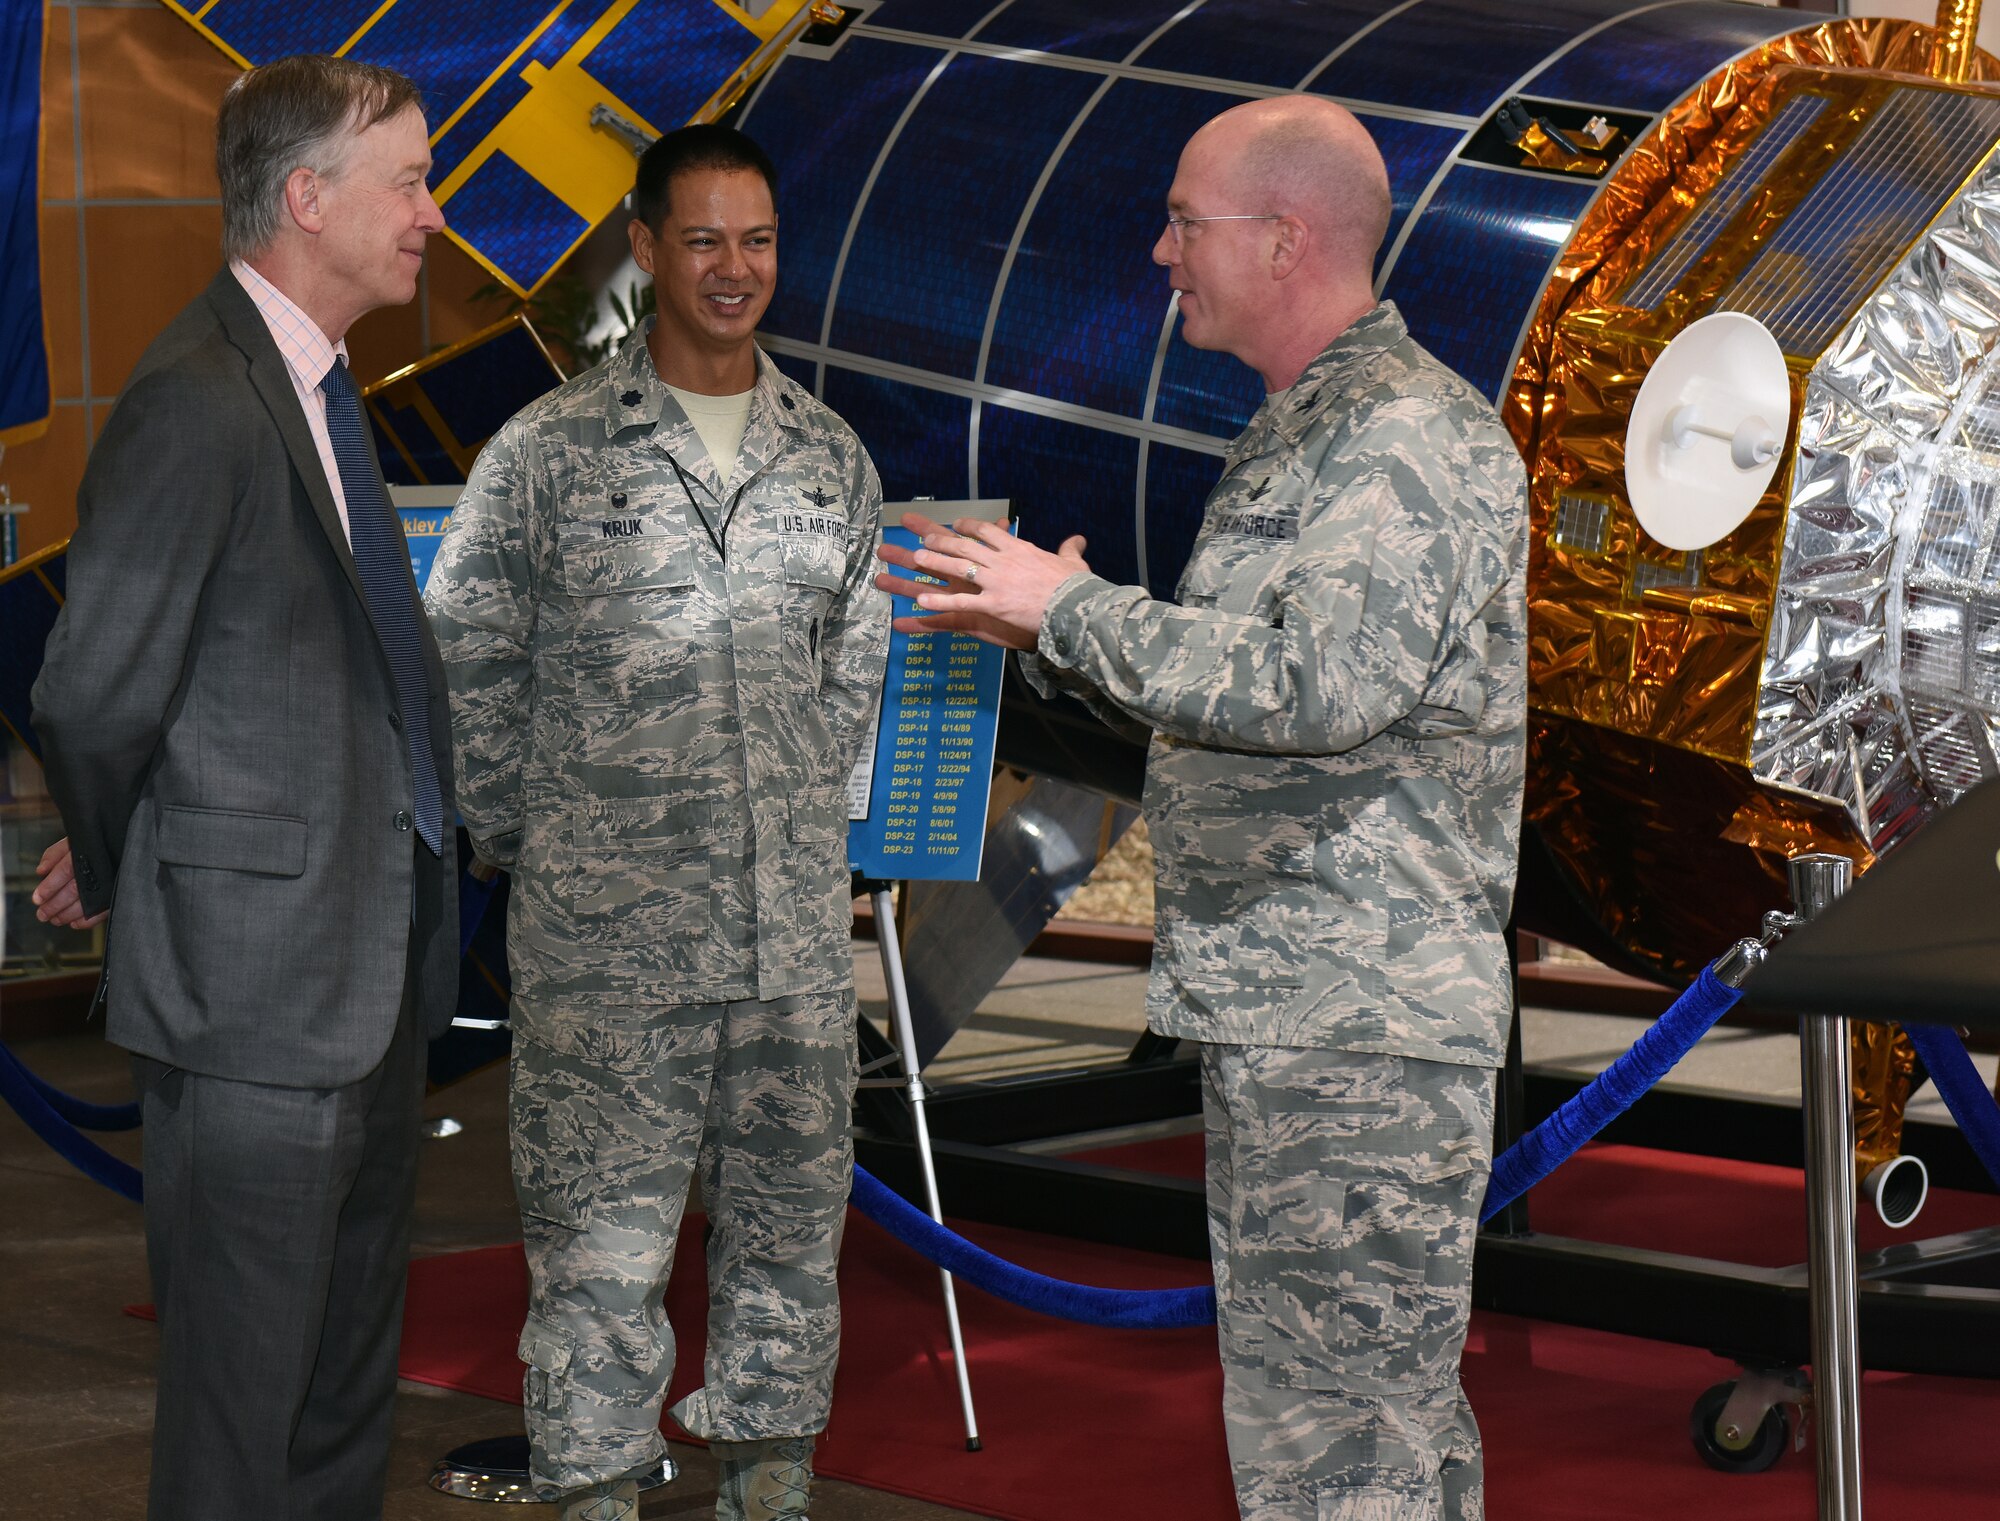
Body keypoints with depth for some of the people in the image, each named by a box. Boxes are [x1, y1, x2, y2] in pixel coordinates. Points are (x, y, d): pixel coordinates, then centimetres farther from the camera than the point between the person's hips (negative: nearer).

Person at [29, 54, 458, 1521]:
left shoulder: (315, 382, 12)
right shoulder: (198, 407, -19)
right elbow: (92, 700, -17)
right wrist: (115, 876, 0)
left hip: (377, 962, 9)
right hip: (259, 980, -9)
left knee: (352, 1383, 20)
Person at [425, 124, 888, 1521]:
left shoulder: (832, 459, 11)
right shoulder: (549, 451, -2)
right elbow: (465, 660, 3)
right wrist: (525, 834, 3)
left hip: (798, 934, 4)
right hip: (607, 939, -4)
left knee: (792, 1222, 11)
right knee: (602, 1244, -2)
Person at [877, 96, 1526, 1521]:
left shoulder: (1416, 437, -13)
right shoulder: (1300, 435, 19)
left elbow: (1319, 684, -26)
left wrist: (1078, 609, -16)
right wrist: (1044, 627, 11)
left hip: (1363, 1020, -10)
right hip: (1274, 1014, 10)